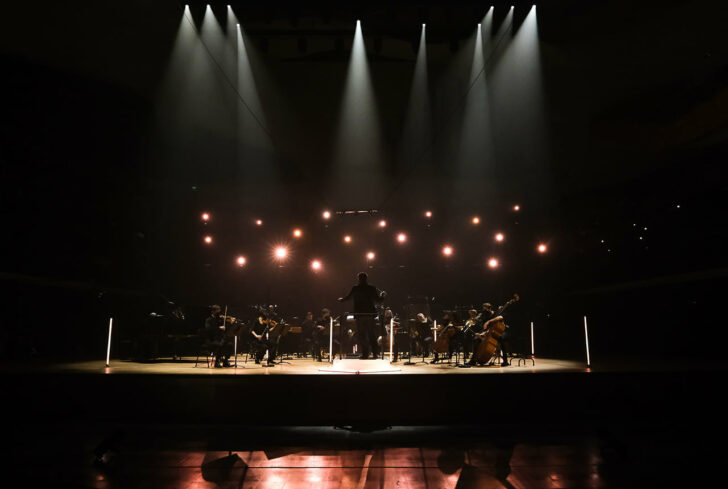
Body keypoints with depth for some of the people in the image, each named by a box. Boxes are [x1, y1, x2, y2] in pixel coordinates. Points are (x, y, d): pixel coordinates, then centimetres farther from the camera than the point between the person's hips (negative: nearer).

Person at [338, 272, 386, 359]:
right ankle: (375, 352, 11)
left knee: (362, 335, 4)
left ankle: (365, 353, 3)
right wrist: (383, 294, 27)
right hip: (371, 314, 2)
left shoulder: (355, 288, -4)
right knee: (372, 334, 14)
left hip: (360, 314, -2)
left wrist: (341, 299, 31)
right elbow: (379, 299, 5)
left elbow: (348, 297, 9)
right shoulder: (372, 288, -1)